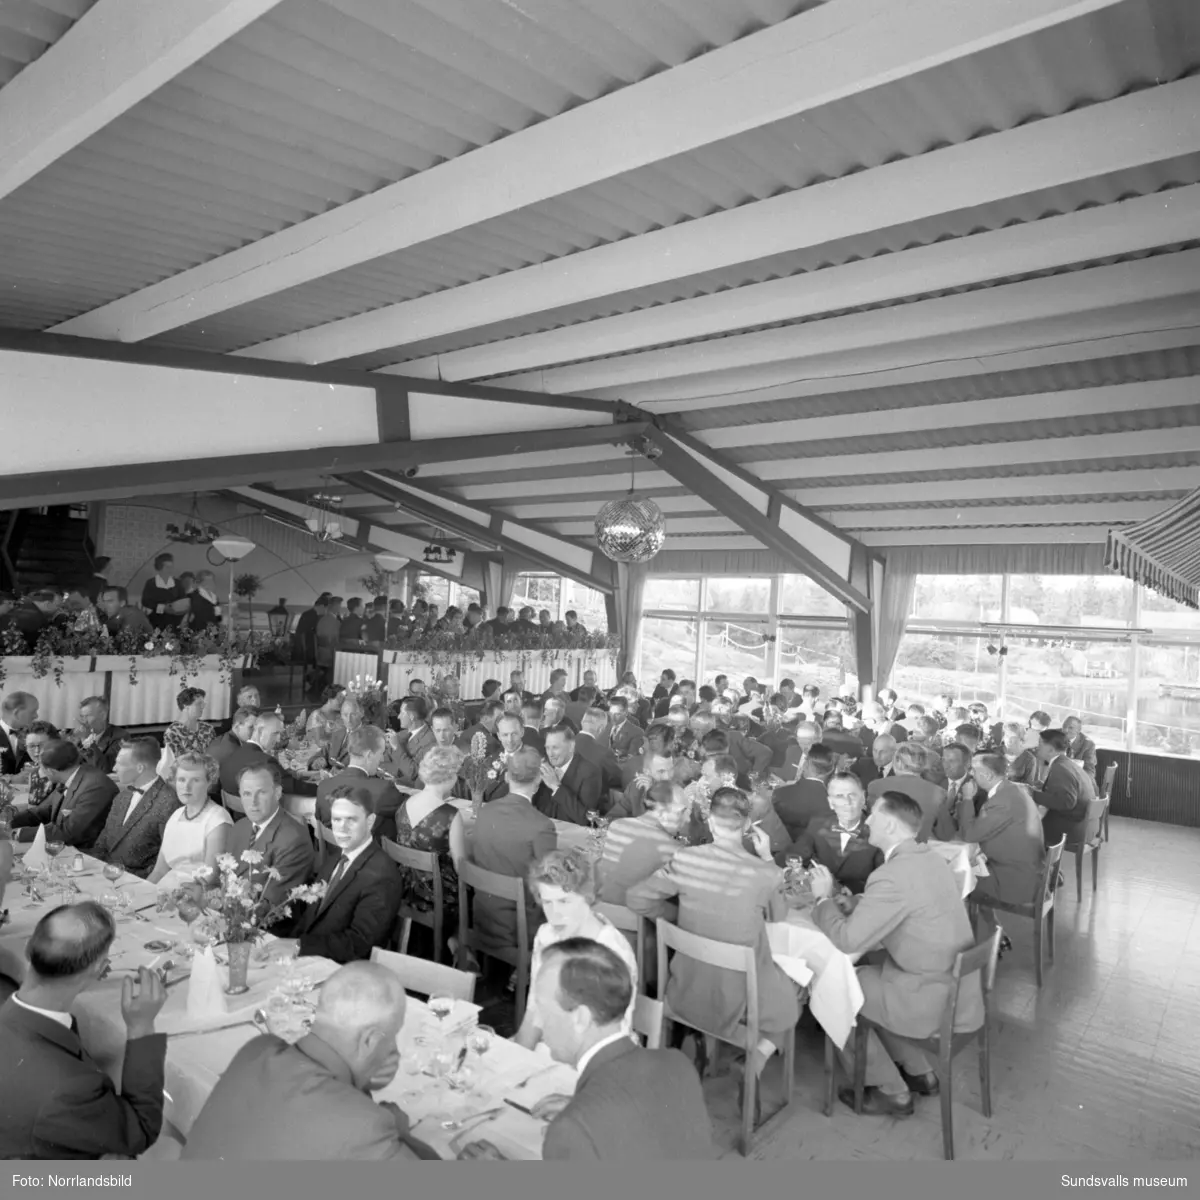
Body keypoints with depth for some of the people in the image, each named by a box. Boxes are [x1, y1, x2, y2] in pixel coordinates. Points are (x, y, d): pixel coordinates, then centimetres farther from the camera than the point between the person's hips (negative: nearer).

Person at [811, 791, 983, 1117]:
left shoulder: (892, 876, -26)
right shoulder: (930, 860, 4)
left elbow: (847, 940, -22)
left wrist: (824, 898, -7)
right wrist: (849, 903, 4)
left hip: (935, 1003, -8)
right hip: (962, 991, 8)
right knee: (866, 974, 22)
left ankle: (892, 1092, 18)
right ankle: (920, 1072, 29)